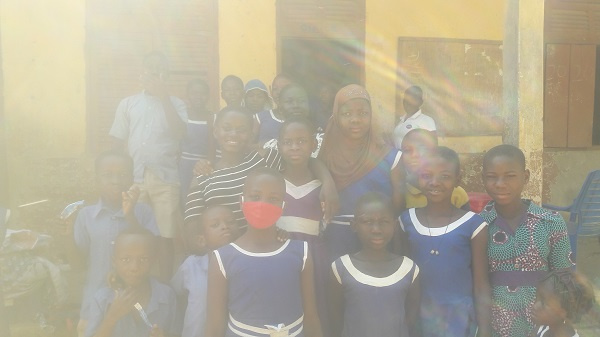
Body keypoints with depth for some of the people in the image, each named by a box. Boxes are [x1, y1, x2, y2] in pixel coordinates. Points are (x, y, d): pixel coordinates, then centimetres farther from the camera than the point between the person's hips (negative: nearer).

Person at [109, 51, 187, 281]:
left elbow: (179, 133, -10)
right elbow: (118, 143, 12)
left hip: (165, 179, -1)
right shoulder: (128, 104, 11)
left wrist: (164, 97, -11)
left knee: (165, 236, 2)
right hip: (133, 178, 1)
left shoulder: (175, 104, 8)